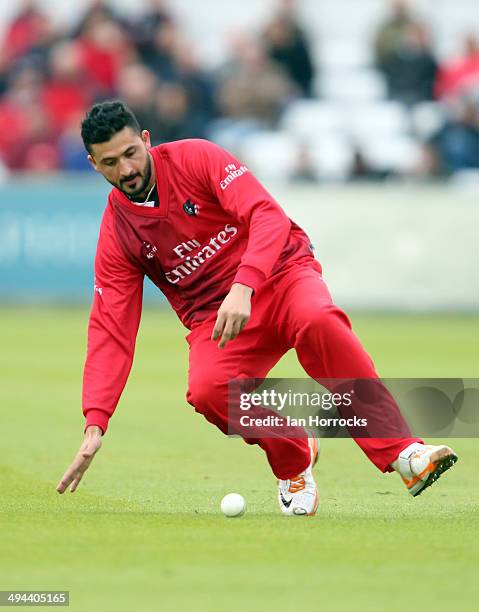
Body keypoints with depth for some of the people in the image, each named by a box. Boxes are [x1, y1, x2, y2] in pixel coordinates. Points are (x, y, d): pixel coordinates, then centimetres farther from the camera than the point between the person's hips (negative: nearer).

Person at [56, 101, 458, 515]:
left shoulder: (194, 158, -8)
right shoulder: (116, 232, 1)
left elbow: (268, 216, -19)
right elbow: (110, 330, -1)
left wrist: (243, 288, -36)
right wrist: (95, 423, -12)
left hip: (281, 274, -2)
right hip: (213, 317, 2)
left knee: (319, 321, -37)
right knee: (208, 390, -31)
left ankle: (400, 452, -38)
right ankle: (294, 461, -3)